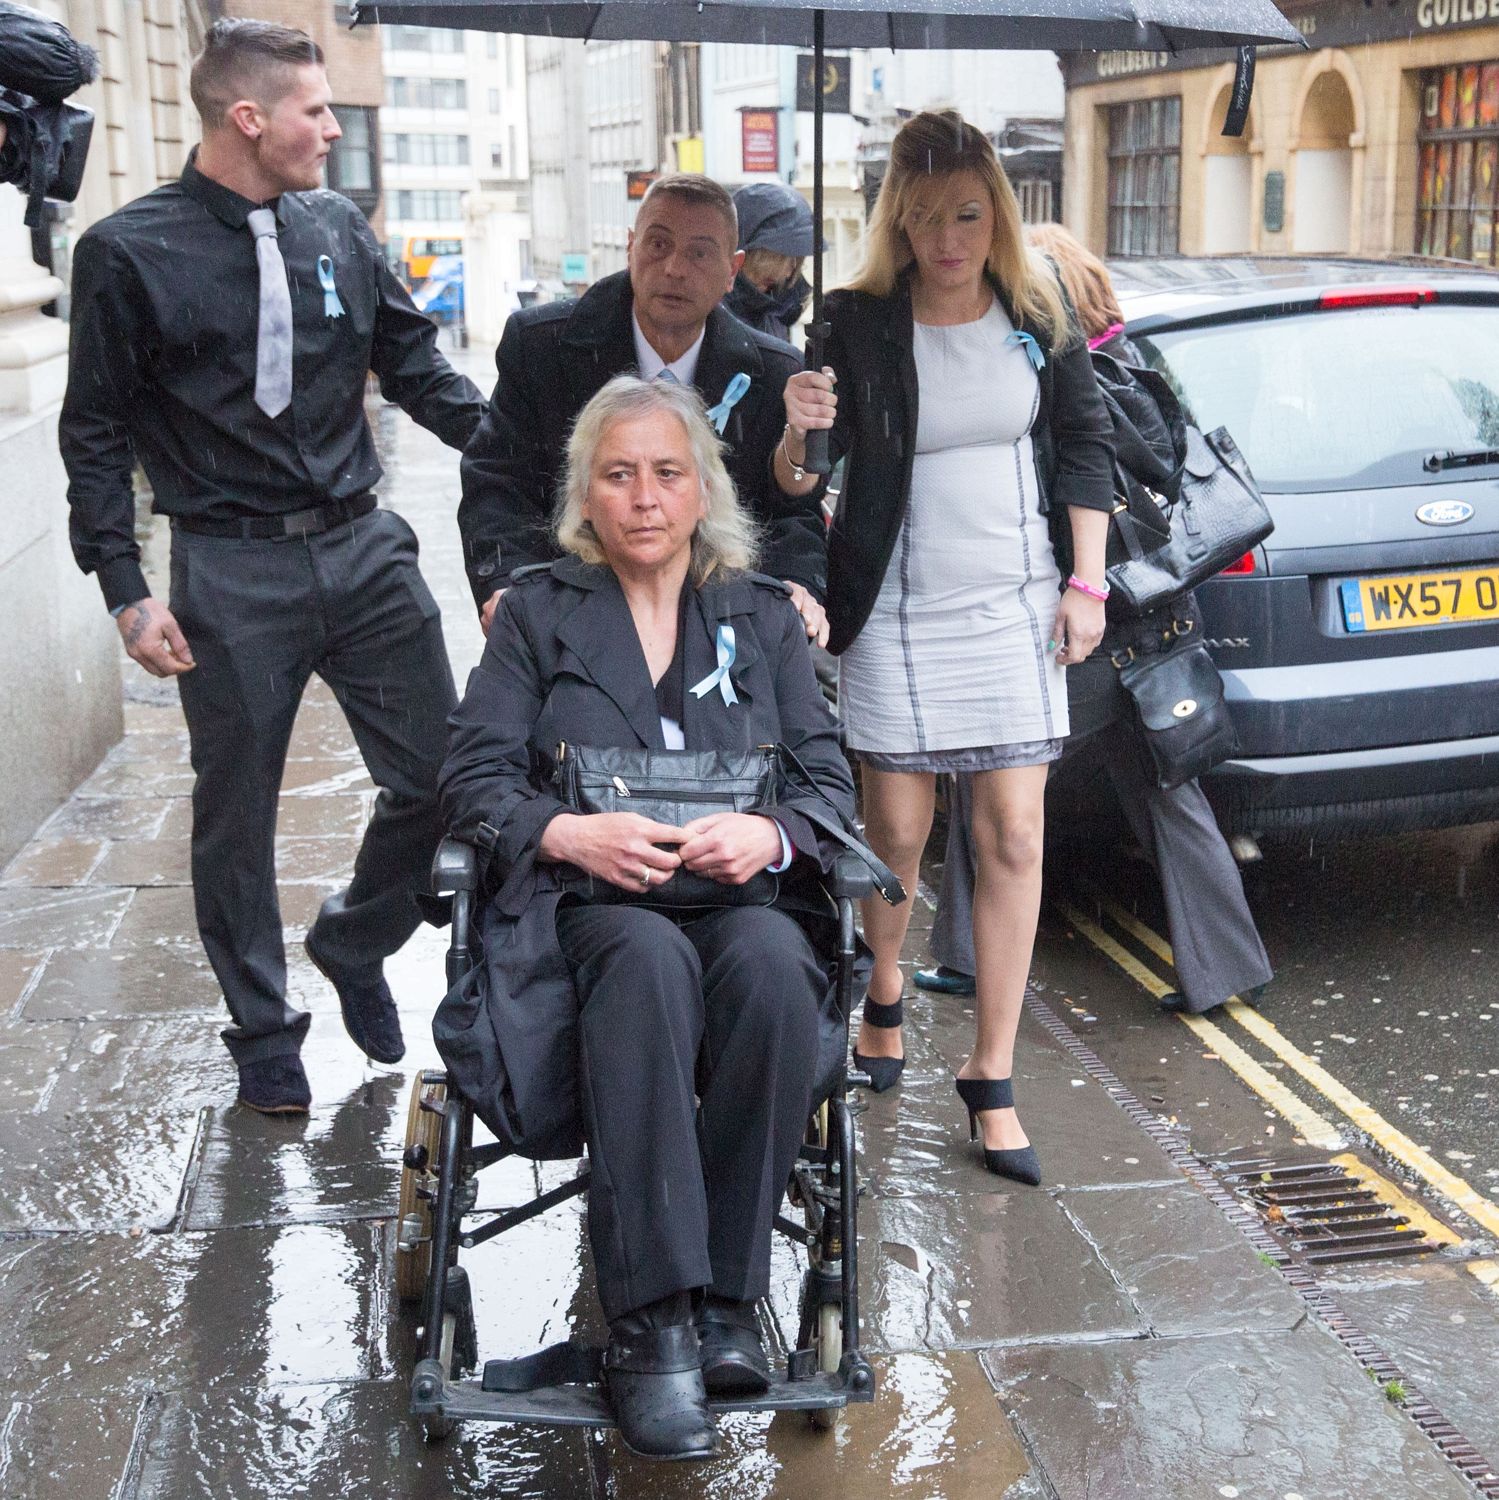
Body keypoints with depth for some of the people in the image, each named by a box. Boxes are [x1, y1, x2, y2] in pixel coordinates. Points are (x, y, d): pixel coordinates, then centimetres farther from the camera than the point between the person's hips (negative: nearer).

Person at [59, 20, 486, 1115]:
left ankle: (353, 945, 33)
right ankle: (264, 1030, 29)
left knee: (441, 777, 4)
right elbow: (96, 434, -2)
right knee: (237, 815, 9)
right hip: (232, 572, -4)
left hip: (363, 545, 4)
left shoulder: (339, 232, 6)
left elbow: (420, 371, 11)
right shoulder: (130, 254, -6)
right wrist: (126, 591, -9)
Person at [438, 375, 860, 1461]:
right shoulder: (537, 613, 14)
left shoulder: (763, 615, 20)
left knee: (770, 967, -36)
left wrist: (770, 832, -13)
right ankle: (648, 1319, -36)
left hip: (739, 893, 2)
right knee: (650, 962, -38)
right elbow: (474, 776, 4)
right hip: (585, 898, -1)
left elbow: (830, 780, 11)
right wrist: (569, 833, -17)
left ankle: (725, 1293, -26)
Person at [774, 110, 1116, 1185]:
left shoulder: (1038, 313, 0)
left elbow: (1086, 443, 9)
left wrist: (1086, 583, 3)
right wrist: (796, 435, -28)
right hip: (895, 611, -2)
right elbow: (794, 481, -5)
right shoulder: (859, 323, -8)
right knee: (896, 832, 6)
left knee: (1014, 832, -1)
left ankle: (991, 1075, 9)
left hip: (1014, 607, 2)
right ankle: (884, 999, 35)